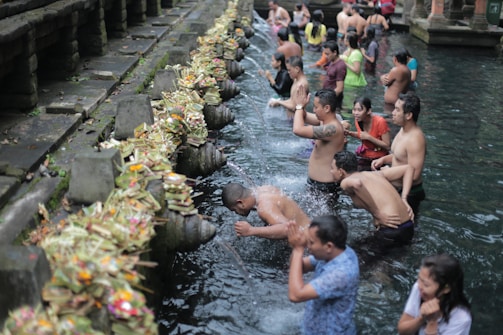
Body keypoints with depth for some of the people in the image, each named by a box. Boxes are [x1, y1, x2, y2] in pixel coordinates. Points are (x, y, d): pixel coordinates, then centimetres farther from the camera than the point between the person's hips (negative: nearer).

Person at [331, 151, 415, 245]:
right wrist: (403, 200, 13)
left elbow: (356, 183, -26)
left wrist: (378, 215, -19)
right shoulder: (374, 174, 20)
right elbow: (408, 168, 22)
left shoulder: (345, 183, 0)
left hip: (390, 231, -7)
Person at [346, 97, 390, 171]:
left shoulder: (380, 122, -24)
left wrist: (369, 137, -27)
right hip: (364, 158, 5)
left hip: (379, 160, -5)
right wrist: (350, 133, -6)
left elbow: (387, 146, -21)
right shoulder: (358, 120, -7)